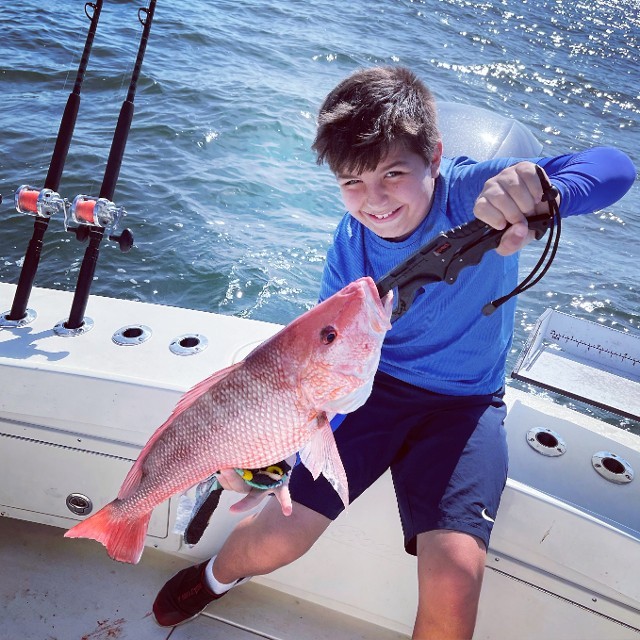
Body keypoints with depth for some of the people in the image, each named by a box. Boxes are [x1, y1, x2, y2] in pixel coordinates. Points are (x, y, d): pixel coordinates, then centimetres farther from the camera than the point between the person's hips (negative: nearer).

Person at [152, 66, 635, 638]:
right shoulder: (351, 241, -9)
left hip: (464, 403, -2)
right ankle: (220, 575, 36)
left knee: (454, 576, -22)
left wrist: (538, 192, -57)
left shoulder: (477, 194, -21)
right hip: (372, 384, 2)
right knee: (273, 541, -2)